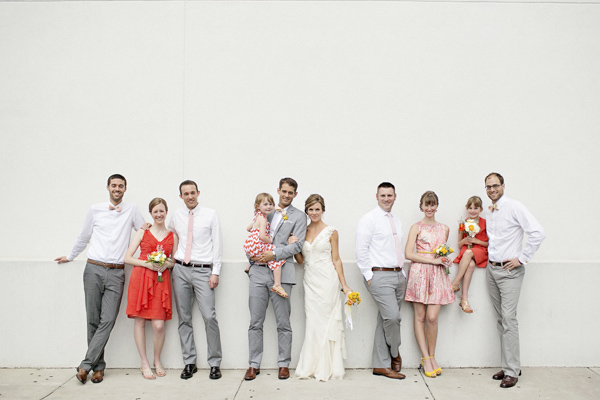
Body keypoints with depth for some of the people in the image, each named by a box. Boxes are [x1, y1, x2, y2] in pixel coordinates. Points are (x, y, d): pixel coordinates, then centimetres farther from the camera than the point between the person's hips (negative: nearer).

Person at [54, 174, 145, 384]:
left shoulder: (132, 210, 8)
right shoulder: (95, 210, 9)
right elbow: (83, 237, 22)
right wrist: (70, 256, 29)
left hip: (116, 273, -1)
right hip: (94, 270, 1)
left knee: (108, 320, -10)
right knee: (93, 320, 2)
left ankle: (86, 365, -3)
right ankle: (98, 366, 11)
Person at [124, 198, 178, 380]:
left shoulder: (172, 236, 12)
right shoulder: (142, 232, 8)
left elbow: (175, 261, 17)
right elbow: (127, 258, 5)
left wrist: (167, 264, -5)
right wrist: (147, 264, -9)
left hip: (161, 280, 1)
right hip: (140, 278, 0)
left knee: (159, 325, -6)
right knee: (140, 322, 2)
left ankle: (157, 361, 18)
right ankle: (144, 364, 16)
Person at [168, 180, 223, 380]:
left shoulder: (211, 215, 2)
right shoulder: (176, 216, 11)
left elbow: (217, 244, -1)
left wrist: (215, 272, -8)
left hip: (203, 271, -3)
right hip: (180, 270, 4)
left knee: (209, 317, -10)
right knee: (184, 318, 7)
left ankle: (215, 363, 2)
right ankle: (189, 362, 17)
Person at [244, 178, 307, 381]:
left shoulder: (299, 216, 6)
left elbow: (297, 245, -4)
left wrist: (274, 254, -14)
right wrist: (252, 255, 1)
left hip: (281, 273, -3)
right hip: (258, 271, 3)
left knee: (283, 323, 4)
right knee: (255, 322, 5)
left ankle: (284, 364, 16)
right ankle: (254, 365, 15)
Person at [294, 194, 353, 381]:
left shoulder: (331, 232, 0)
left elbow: (336, 260, 1)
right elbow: (301, 260, 13)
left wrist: (344, 285, -1)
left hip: (327, 280, -4)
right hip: (310, 280, 4)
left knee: (325, 321, -1)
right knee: (312, 322, 4)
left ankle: (325, 368, 10)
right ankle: (311, 367, 13)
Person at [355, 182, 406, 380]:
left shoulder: (397, 221, 18)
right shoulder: (369, 219, -6)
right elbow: (361, 250, -10)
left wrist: (403, 272, 14)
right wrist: (368, 276, -13)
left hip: (399, 275, 7)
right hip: (380, 276, -7)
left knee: (385, 321, 10)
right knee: (392, 316, -15)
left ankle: (381, 365, 17)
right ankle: (395, 354, 13)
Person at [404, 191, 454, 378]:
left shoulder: (444, 228, 16)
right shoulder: (416, 227, 3)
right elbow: (409, 254, -6)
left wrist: (445, 260, 6)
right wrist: (433, 260, -11)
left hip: (437, 274, 2)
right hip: (420, 273, -2)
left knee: (432, 317, -6)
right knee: (420, 316, -1)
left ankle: (432, 356, 10)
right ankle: (425, 358, 7)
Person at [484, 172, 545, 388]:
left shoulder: (514, 207, -10)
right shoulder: (488, 212, 12)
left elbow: (538, 233, -17)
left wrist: (522, 258, -15)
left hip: (509, 270, -7)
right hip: (491, 269, 7)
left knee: (508, 318, -9)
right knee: (501, 319, 10)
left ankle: (512, 371, -2)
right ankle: (509, 365, 18)